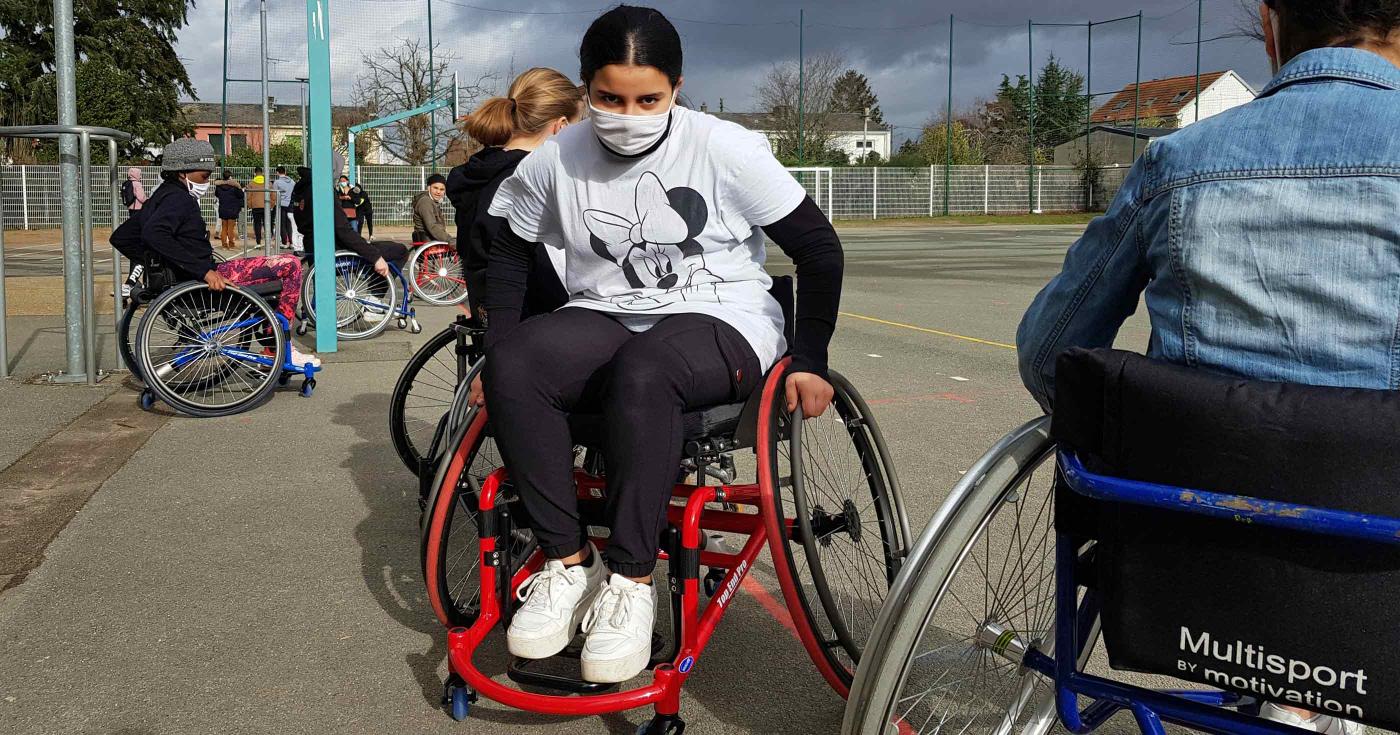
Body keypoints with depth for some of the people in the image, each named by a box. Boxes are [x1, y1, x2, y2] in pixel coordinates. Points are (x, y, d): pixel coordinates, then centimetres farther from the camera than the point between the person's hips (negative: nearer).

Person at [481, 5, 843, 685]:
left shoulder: (726, 150, -10)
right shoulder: (556, 161, -1)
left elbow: (820, 250, -4)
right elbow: (509, 254, 14)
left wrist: (810, 361, -6)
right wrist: (500, 349, 4)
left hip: (721, 321, -3)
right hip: (604, 318, 4)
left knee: (641, 370, -39)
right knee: (513, 365, -28)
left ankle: (629, 582, -24)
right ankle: (566, 562, -17)